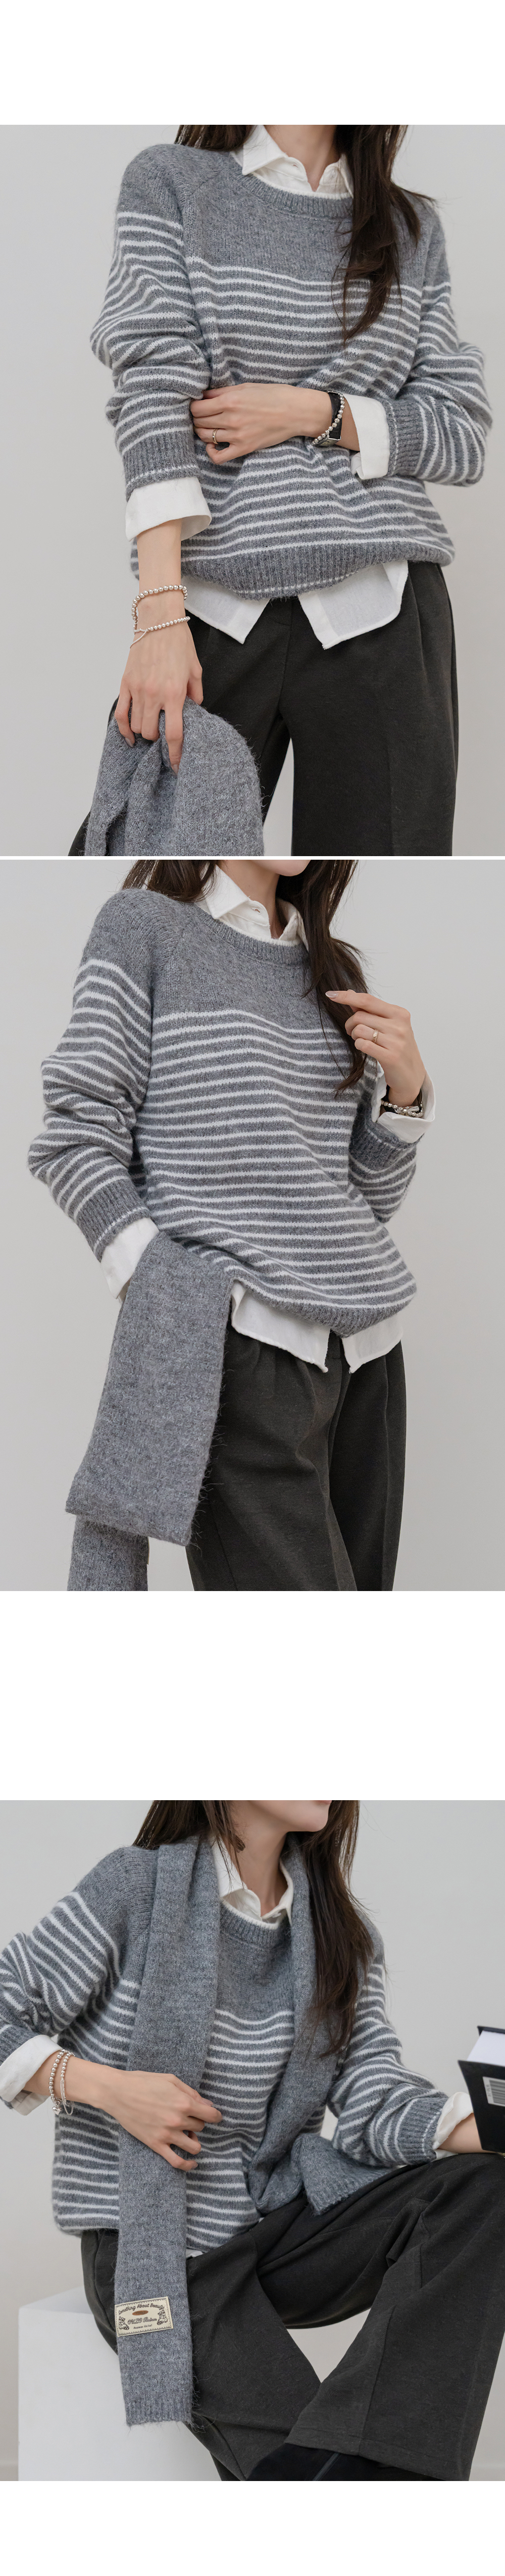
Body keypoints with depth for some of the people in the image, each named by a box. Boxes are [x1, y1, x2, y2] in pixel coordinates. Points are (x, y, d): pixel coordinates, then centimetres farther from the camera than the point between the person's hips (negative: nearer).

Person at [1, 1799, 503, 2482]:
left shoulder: (339, 1930, 8)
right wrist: (109, 2088, -19)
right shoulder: (139, 1889, -8)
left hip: (280, 2218, 6)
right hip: (154, 2247, -6)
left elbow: (370, 2094, -4)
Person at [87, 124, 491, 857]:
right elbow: (154, 386, -6)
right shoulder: (169, 183, 6)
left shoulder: (414, 227, 16)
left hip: (376, 615, 2)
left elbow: (463, 436, 11)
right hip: (217, 610, -2)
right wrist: (161, 611, -17)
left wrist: (316, 413, -8)